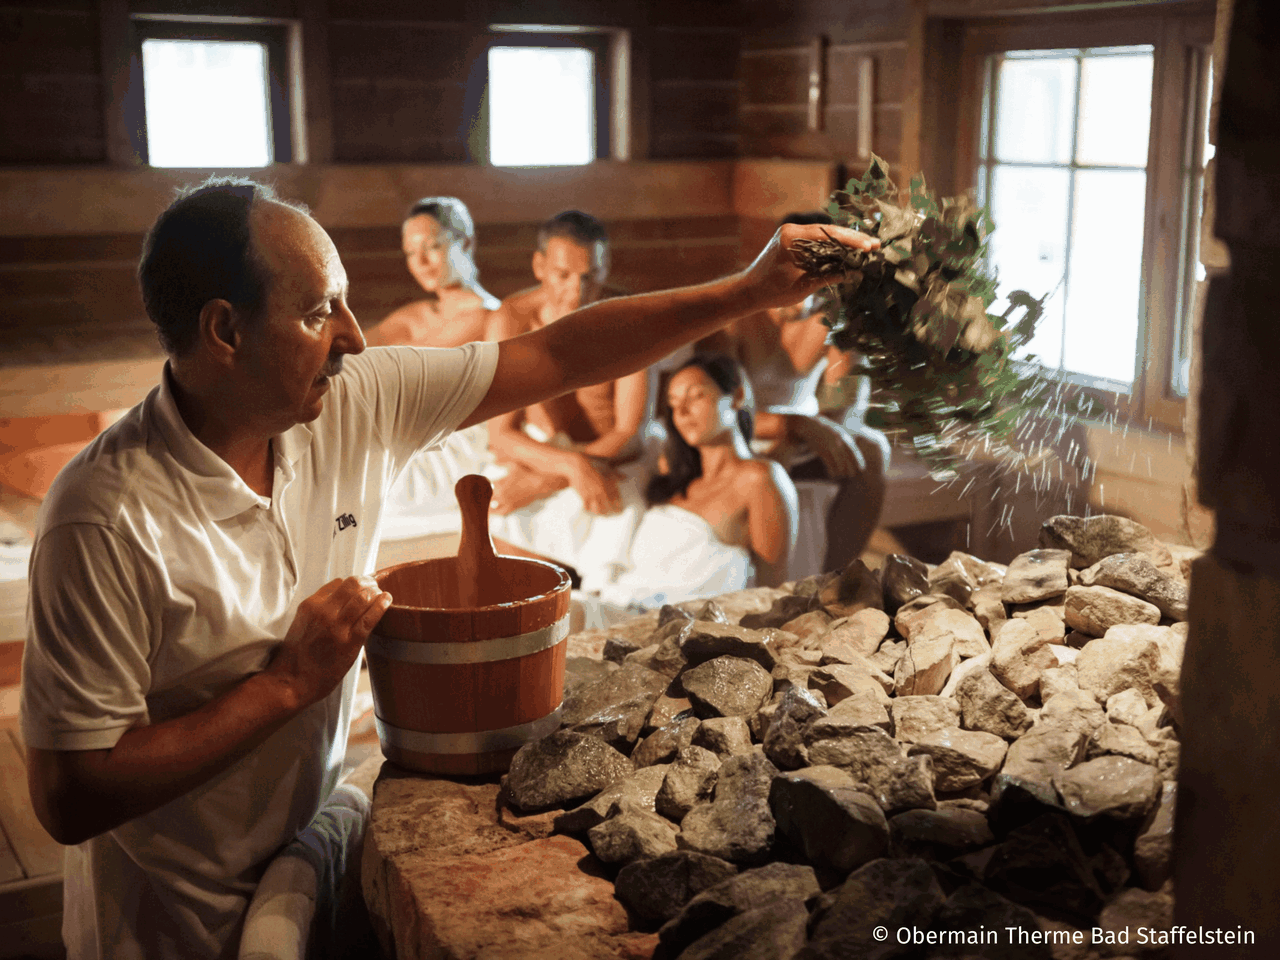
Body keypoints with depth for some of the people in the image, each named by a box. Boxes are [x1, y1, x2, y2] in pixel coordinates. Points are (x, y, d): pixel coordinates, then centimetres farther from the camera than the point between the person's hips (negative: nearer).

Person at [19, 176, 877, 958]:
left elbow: (557, 357, -5)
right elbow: (68, 797, -26)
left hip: (311, 852, 5)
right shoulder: (109, 517, -28)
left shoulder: (356, 402, -11)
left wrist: (750, 290, -7)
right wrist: (288, 683, -27)